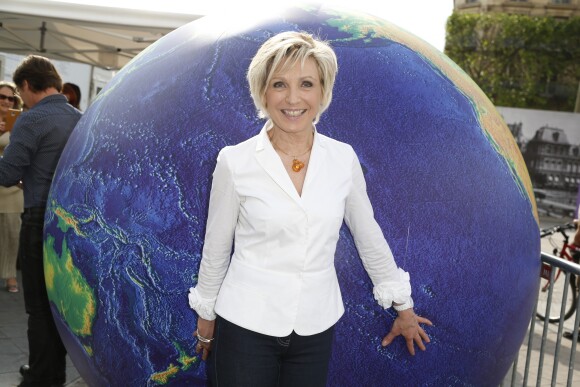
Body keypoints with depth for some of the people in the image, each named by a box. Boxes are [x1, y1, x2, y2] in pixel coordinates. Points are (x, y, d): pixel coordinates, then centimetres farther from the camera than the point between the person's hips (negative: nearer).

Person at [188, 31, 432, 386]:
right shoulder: (235, 161, -10)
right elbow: (216, 249, 0)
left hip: (316, 327, 2)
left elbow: (370, 237, 7)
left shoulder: (344, 158, -4)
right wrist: (205, 318, 10)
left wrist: (403, 307, 14)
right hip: (245, 326, -2)